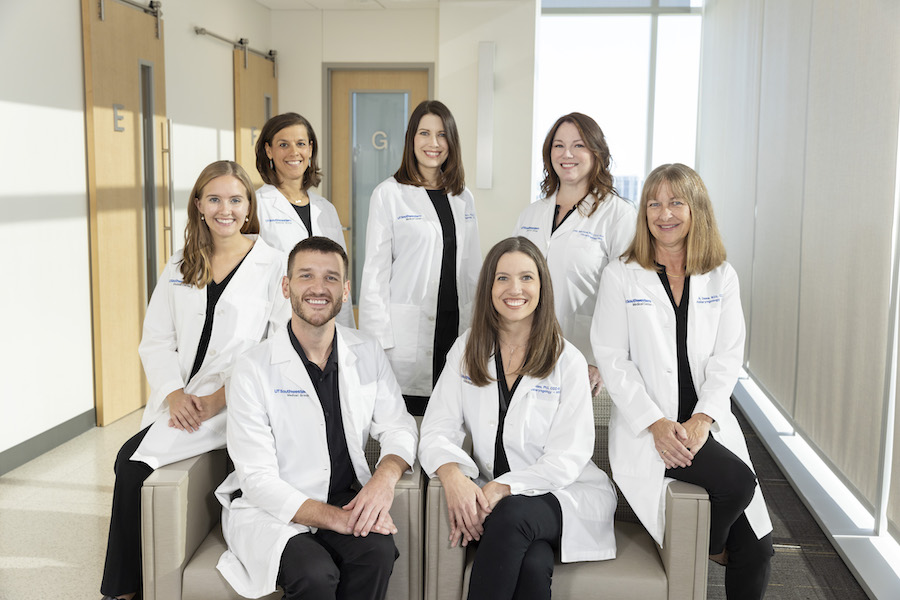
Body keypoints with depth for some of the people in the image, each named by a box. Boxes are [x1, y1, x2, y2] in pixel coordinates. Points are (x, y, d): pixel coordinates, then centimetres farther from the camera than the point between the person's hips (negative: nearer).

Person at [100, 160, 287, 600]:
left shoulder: (274, 266, 0)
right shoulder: (180, 268, 16)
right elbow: (155, 340, 12)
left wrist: (220, 398, -13)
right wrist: (174, 392, -7)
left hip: (238, 403, -4)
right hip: (180, 403, 5)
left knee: (135, 459, -21)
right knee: (130, 461, -21)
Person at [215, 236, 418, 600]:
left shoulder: (368, 354, 2)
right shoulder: (254, 370, -11)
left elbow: (398, 427, 5)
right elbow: (258, 479, -13)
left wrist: (385, 477, -19)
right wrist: (335, 518, -23)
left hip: (345, 499, 4)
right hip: (269, 510, -3)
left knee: (378, 551, -27)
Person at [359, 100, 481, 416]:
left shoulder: (463, 197, 13)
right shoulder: (389, 194, -2)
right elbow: (375, 270, -5)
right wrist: (378, 340, -10)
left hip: (457, 327, 5)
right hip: (409, 334, -4)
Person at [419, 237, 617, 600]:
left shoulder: (567, 361, -4)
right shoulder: (467, 351, 5)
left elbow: (567, 458, -10)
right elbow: (436, 432, -2)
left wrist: (500, 489, -23)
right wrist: (453, 475, -25)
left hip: (566, 495, -1)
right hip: (491, 496, 1)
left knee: (511, 515, -35)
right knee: (532, 564, -32)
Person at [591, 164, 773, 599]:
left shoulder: (721, 278, 9)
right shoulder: (621, 276, 1)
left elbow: (728, 357, 3)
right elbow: (612, 359, -4)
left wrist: (702, 419, -12)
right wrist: (656, 423, -14)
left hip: (709, 423, 3)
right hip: (648, 428, -3)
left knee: (757, 547, -7)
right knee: (738, 481, -24)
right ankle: (708, 547, 7)